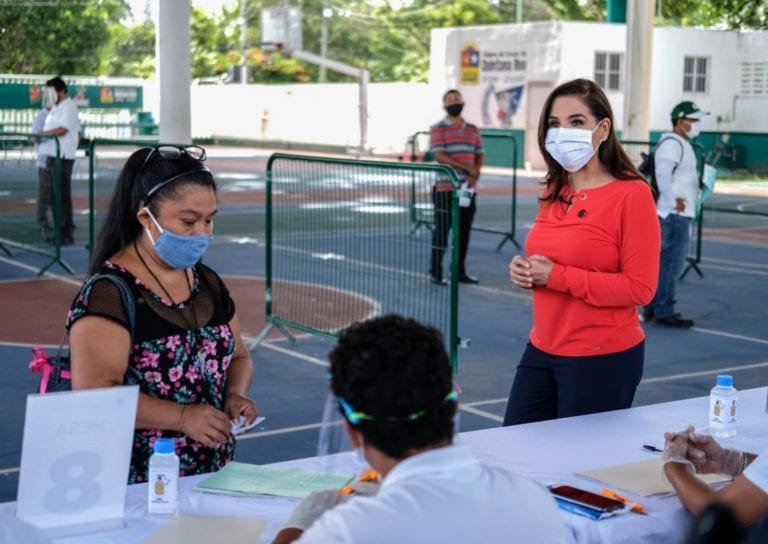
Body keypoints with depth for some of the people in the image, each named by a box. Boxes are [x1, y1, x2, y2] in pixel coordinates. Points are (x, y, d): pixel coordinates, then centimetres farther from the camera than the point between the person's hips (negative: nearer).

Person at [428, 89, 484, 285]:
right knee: (442, 230, -1)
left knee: (464, 231, 9)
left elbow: (479, 155, 14)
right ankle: (436, 271, 7)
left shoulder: (472, 130, 14)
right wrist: (467, 168, -18)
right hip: (445, 188, -5)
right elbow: (440, 156, -14)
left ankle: (460, 271, 18)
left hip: (467, 188, 5)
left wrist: (475, 173, -7)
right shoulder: (438, 129, -4)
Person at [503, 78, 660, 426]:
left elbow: (641, 288, -17)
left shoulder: (631, 193, -14)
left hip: (602, 358, -6)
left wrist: (556, 276, -19)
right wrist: (525, 271, -2)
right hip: (541, 350, 7)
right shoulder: (554, 192, 6)